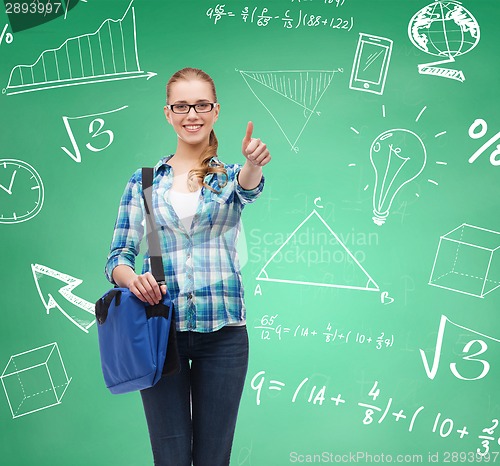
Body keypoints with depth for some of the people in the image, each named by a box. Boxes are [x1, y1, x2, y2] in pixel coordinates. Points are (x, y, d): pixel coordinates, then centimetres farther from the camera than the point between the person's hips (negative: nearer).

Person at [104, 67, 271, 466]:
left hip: (223, 331, 0)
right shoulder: (144, 180, 7)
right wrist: (131, 277, -18)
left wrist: (254, 164, -42)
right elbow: (118, 256, 5)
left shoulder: (231, 175, 7)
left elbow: (248, 188, -19)